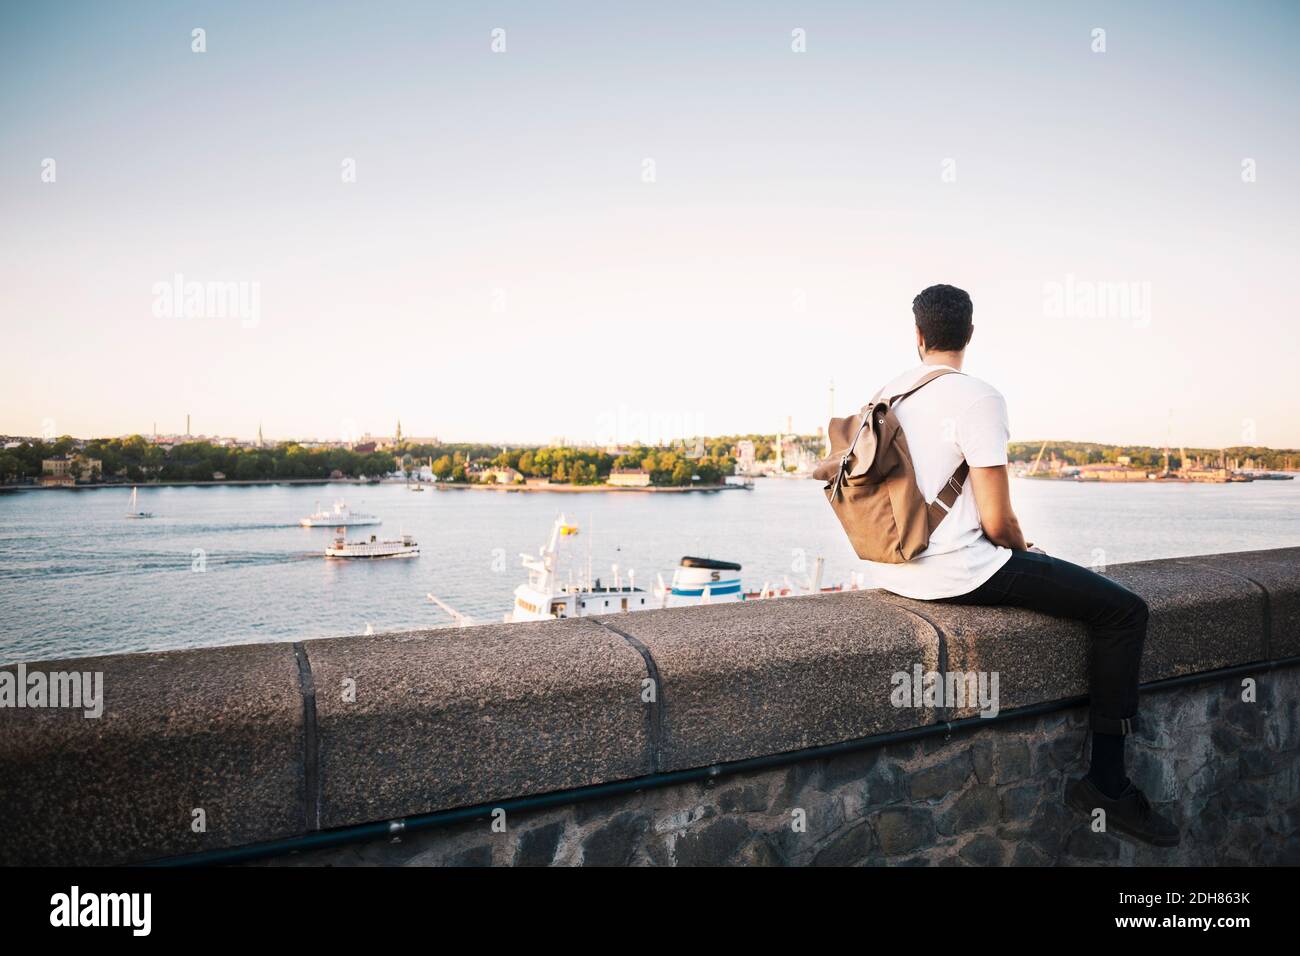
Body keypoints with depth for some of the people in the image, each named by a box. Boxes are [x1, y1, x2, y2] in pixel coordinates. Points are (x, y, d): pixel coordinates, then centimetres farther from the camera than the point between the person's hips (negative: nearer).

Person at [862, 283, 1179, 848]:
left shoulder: (886, 395, 9)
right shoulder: (978, 399, -15)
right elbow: (998, 522, -16)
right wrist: (1023, 548, 8)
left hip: (892, 570, 9)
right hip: (954, 573, -9)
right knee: (1123, 611, 0)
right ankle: (1106, 784, 7)